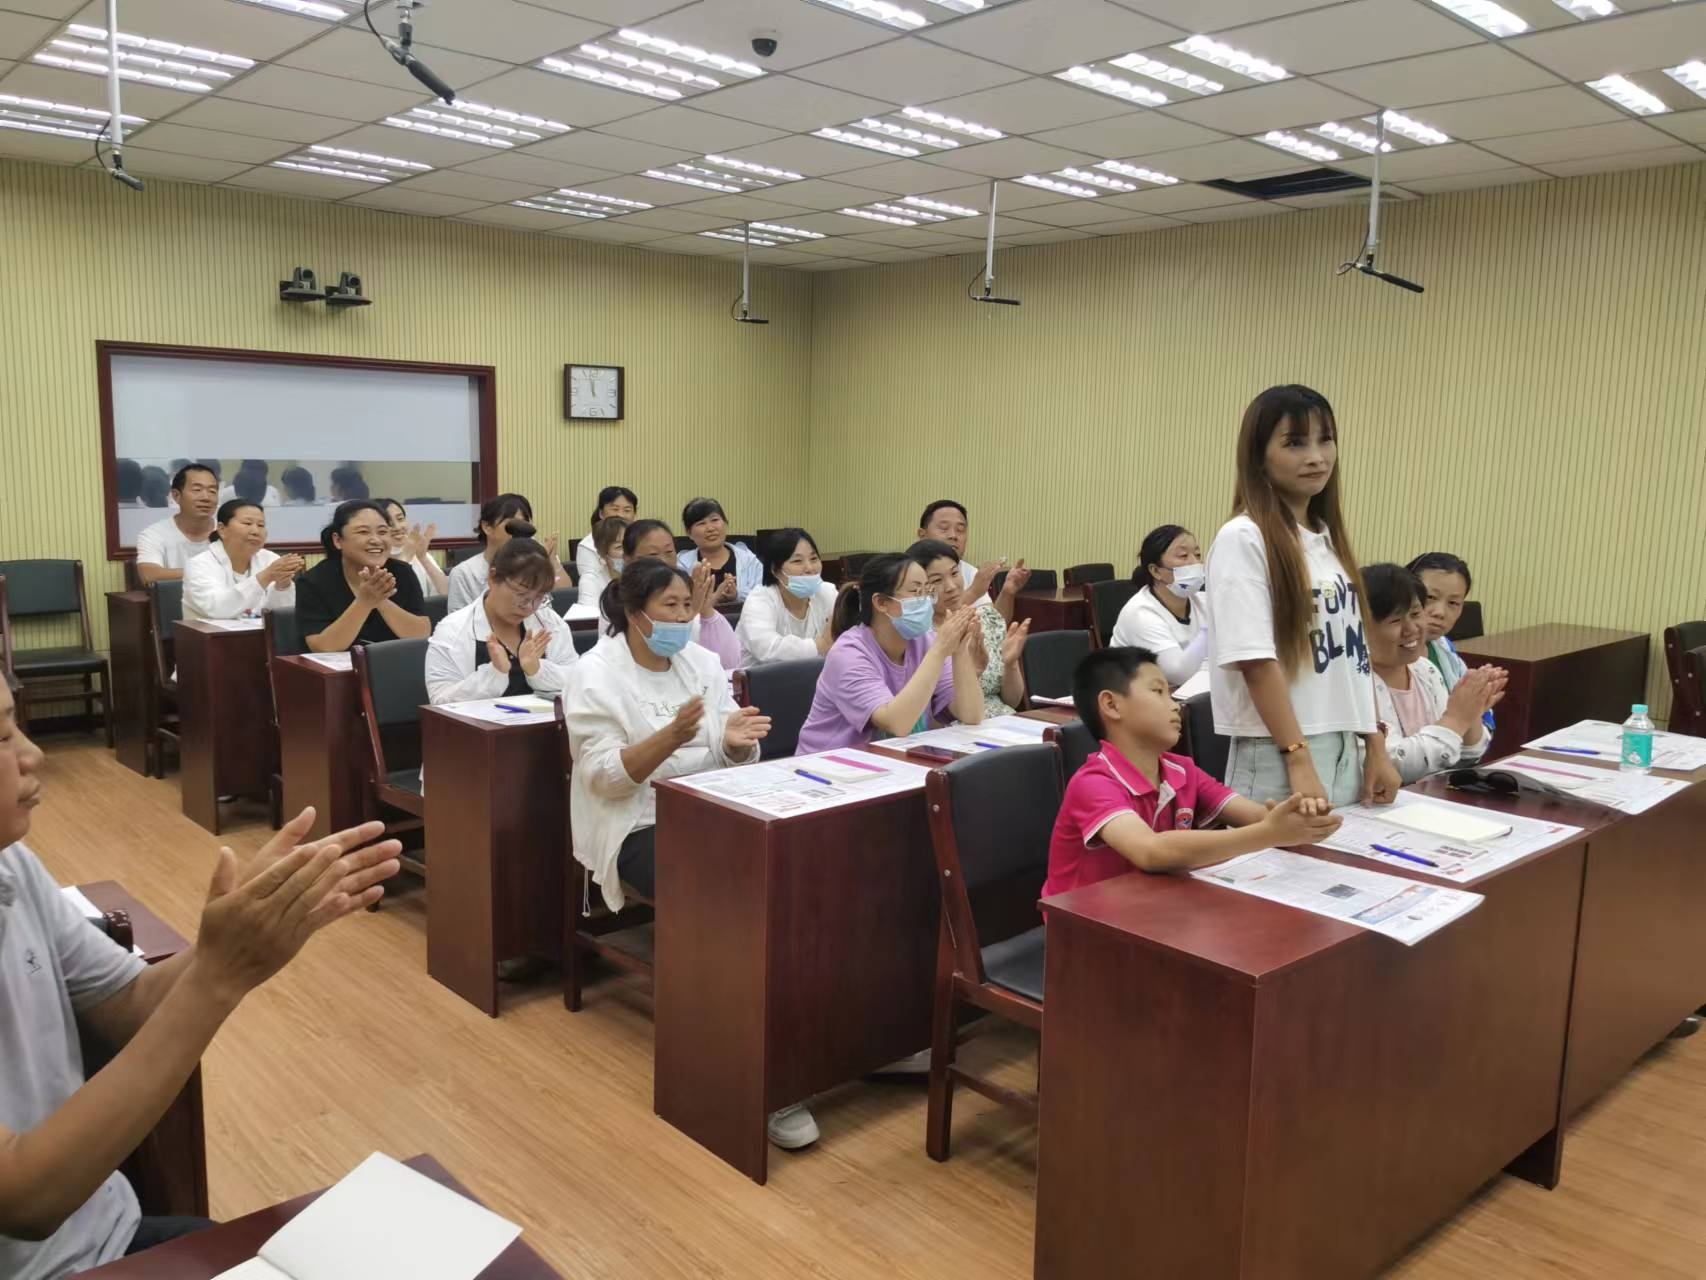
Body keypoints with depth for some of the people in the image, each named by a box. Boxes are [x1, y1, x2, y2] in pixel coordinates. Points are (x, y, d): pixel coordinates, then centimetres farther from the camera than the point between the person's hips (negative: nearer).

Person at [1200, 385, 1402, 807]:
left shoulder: (1330, 538, 11)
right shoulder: (1243, 539, -13)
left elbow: (1354, 654, 13)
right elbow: (1257, 662, -18)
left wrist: (1375, 747, 10)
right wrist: (1299, 762, -19)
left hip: (1346, 753, 7)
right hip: (1278, 757, -7)